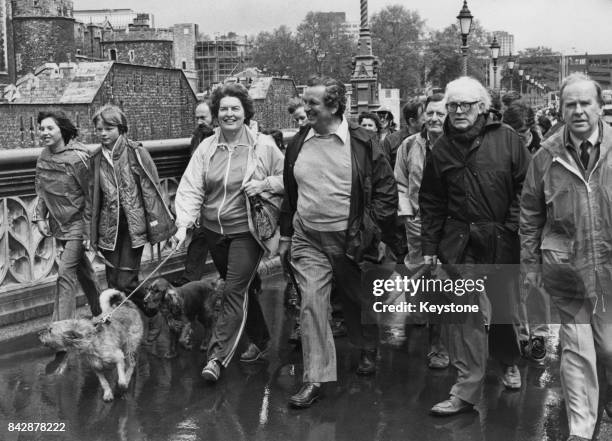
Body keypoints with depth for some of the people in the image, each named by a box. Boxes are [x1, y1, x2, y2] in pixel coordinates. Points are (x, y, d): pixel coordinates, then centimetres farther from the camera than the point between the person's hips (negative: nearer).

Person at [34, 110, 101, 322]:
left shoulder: (77, 157, -19)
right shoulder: (43, 157, 2)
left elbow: (91, 193, -16)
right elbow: (42, 191, 13)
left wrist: (90, 229, -15)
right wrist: (40, 217, 2)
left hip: (77, 223, -7)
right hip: (59, 225, 7)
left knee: (66, 271, -12)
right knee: (83, 270, 19)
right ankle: (100, 313, 34)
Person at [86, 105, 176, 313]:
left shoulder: (136, 153, -5)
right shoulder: (97, 159, 9)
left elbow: (150, 188, -5)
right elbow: (93, 197, 13)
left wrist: (155, 223, -10)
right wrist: (90, 232, 11)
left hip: (134, 225, -4)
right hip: (109, 227, 5)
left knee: (126, 282, -8)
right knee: (113, 283, 6)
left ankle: (152, 313, 14)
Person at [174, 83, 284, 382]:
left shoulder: (264, 146, -6)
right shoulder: (206, 148, 0)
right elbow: (191, 188, -6)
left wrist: (264, 184, -16)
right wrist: (184, 223, -20)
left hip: (247, 230, -4)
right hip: (214, 230, 4)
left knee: (235, 292, -10)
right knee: (241, 289, 17)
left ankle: (218, 356, -8)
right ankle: (260, 341, 35)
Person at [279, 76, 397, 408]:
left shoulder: (361, 144, -8)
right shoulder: (298, 143, 4)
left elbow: (386, 190, -4)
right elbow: (290, 193, 15)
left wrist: (371, 231, -9)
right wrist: (286, 235, 15)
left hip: (349, 240, -2)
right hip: (308, 240, 2)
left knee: (356, 302, 15)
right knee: (311, 304, -8)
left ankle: (368, 350, 42)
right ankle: (315, 378, -3)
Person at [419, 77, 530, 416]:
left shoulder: (506, 139, -2)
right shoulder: (442, 149, 5)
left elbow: (525, 186, -1)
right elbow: (431, 203, 9)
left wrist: (513, 226, -7)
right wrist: (429, 247, 6)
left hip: (502, 240, -1)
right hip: (460, 244, 1)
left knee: (504, 306, 11)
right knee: (464, 313, -6)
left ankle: (509, 362, 42)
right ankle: (467, 389, -1)